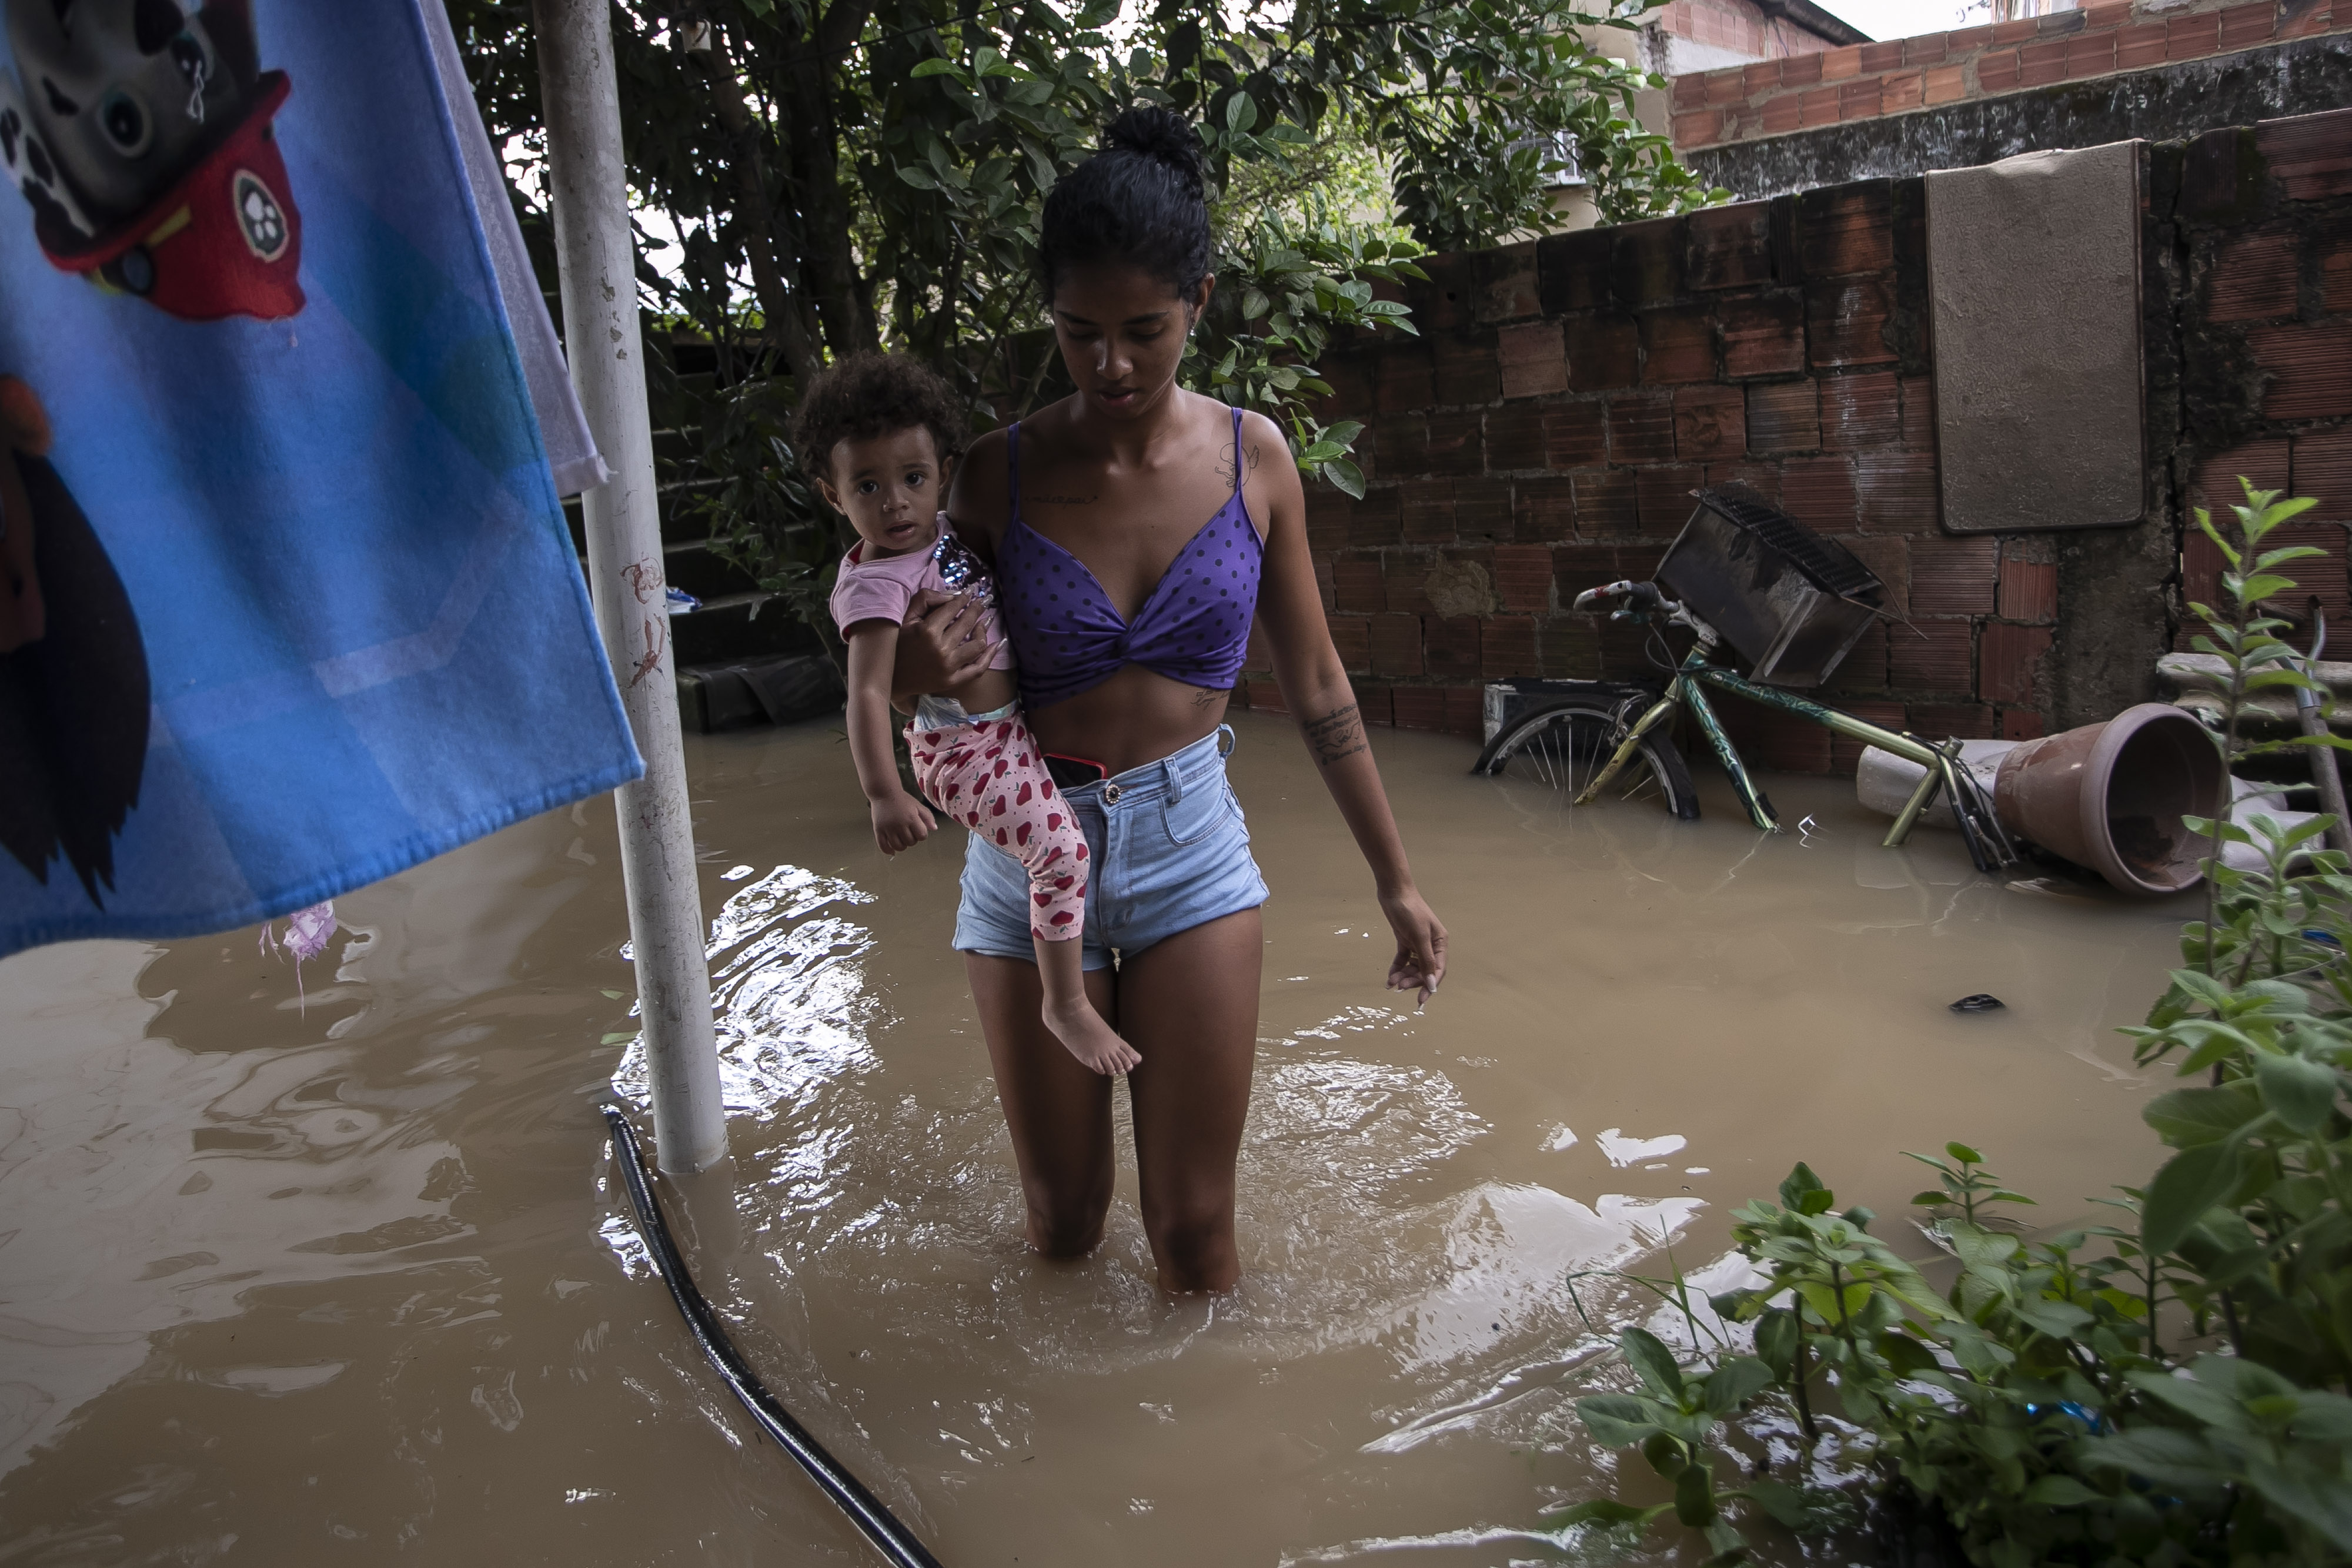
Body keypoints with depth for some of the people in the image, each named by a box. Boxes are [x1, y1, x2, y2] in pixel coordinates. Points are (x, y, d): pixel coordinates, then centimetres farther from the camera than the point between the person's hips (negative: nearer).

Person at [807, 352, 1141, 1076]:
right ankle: (1066, 1005, -6)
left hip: (1014, 724, 10)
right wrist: (884, 794, -42)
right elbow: (868, 693, -32)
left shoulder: (947, 528, 3)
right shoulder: (875, 583, -22)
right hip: (968, 750, -10)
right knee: (1060, 847, -24)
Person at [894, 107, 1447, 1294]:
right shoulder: (999, 473, -9)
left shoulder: (1252, 457, -5)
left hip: (1190, 840, 0)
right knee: (1062, 1224, 12)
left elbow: (1315, 687, 4)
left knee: (1192, 1230, 3)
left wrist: (1395, 881, 8)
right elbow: (939, 673, 3)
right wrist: (916, 673, -23)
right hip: (1032, 849, 0)